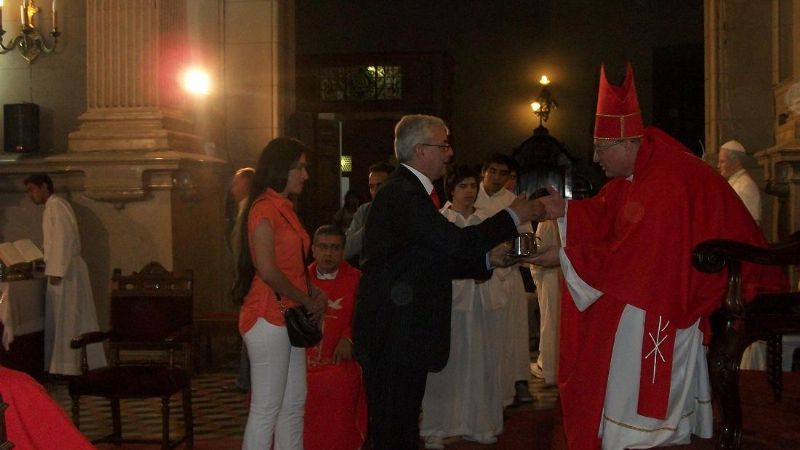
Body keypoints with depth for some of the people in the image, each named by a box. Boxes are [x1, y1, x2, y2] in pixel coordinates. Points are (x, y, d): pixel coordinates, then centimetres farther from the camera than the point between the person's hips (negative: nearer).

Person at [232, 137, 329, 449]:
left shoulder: (284, 208, 15)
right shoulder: (264, 209, -13)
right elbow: (267, 270, -21)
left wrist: (315, 294, 3)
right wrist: (308, 303, -11)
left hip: (289, 318, 9)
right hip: (269, 317, -9)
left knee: (294, 402, 13)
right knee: (266, 407, -5)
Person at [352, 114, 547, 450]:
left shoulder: (410, 191, 15)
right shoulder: (401, 194, -18)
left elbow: (438, 260, 16)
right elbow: (454, 241, -25)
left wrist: (487, 258, 5)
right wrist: (513, 216, -16)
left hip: (407, 333, 11)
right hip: (393, 334, -11)